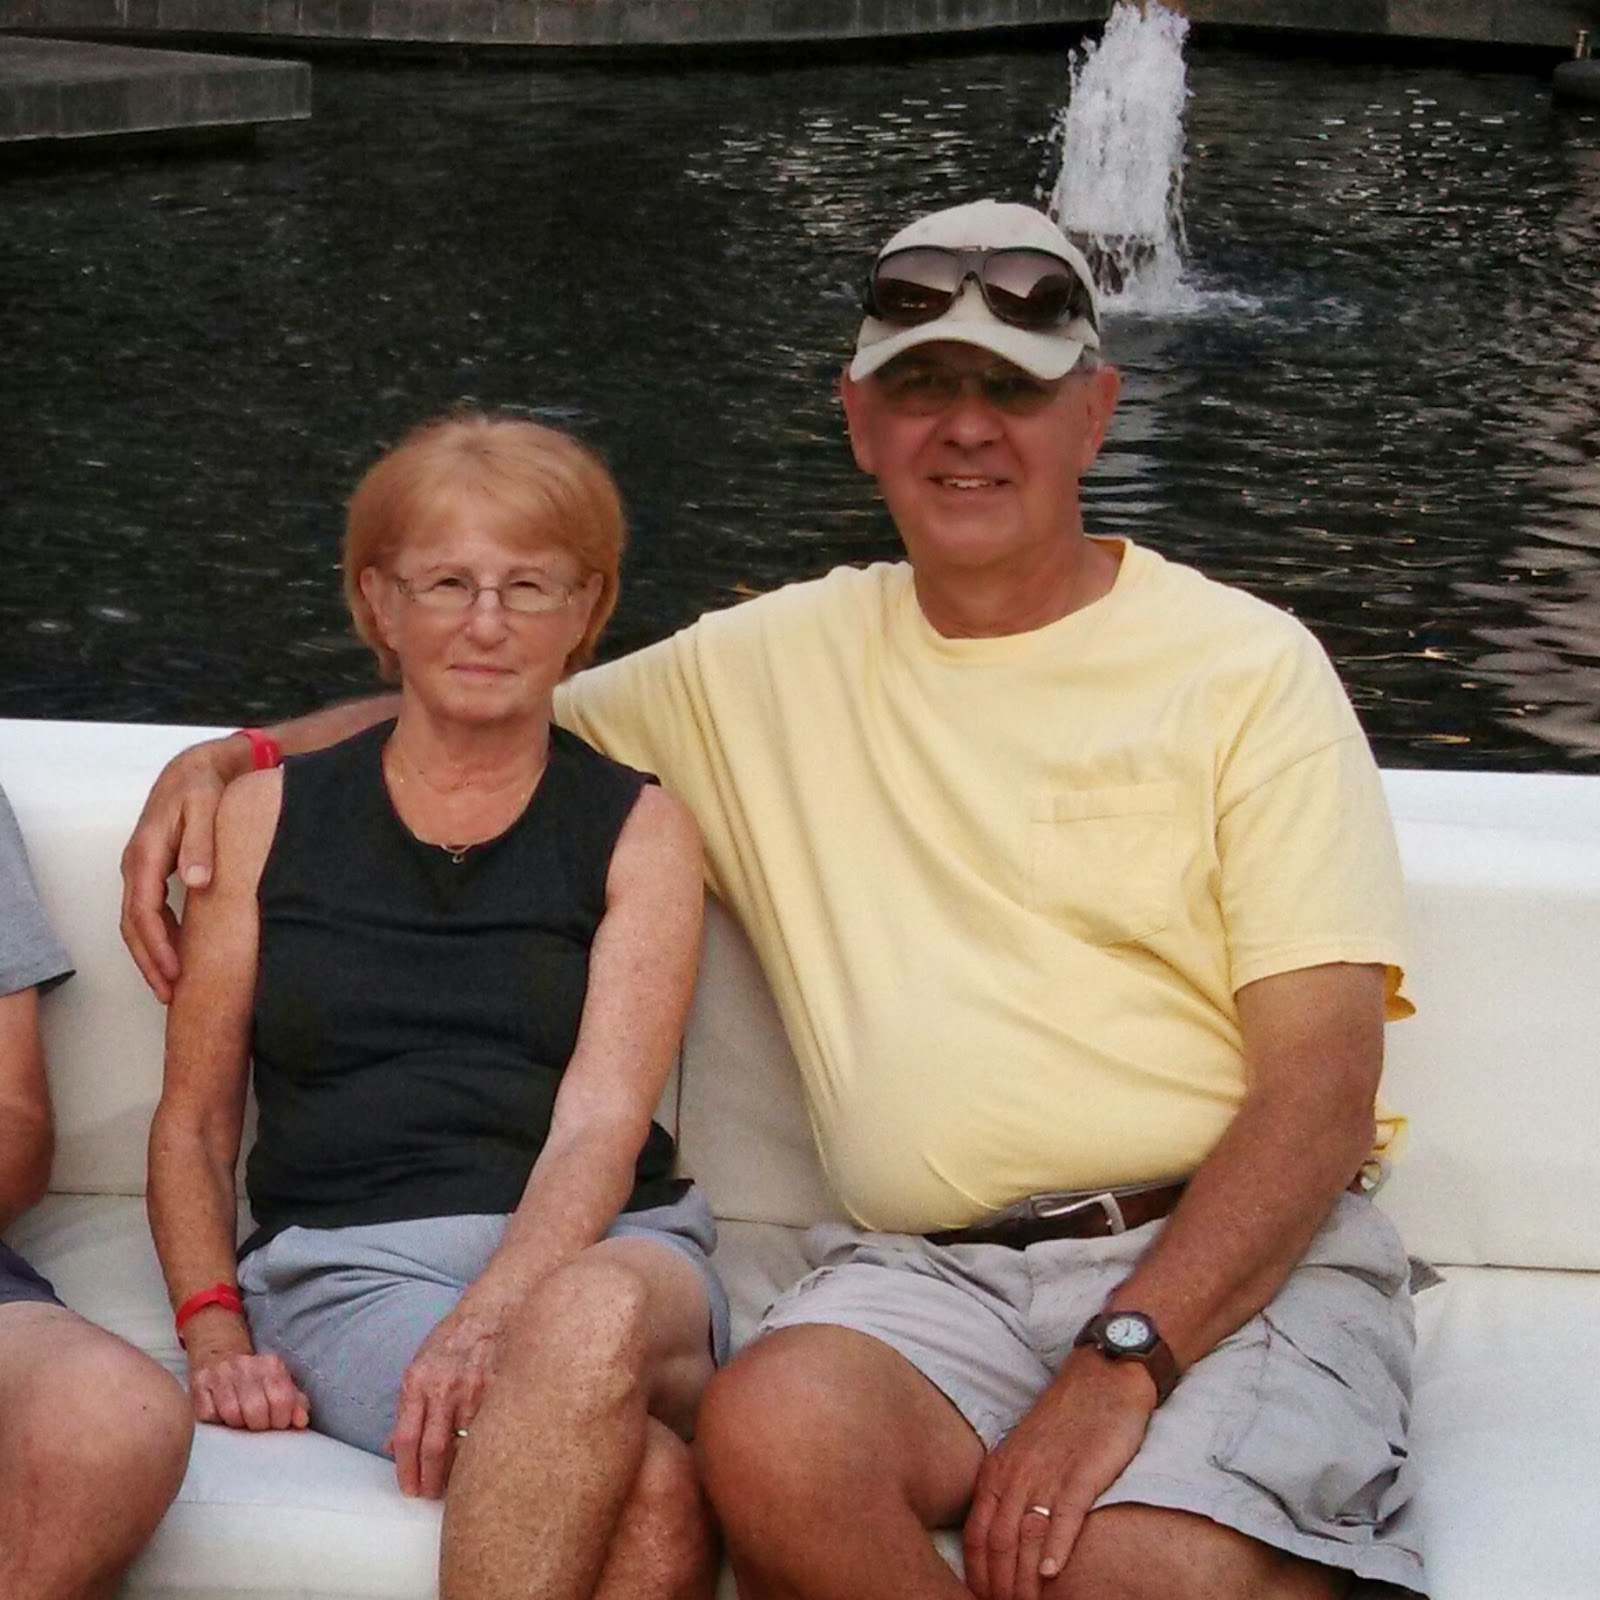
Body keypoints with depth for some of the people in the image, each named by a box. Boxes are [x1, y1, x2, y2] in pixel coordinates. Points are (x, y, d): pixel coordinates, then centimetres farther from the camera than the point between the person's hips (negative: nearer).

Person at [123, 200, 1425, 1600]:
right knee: (772, 1433, -31)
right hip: (935, 1269, 3)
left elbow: (1321, 1088, -4)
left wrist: (1122, 1363, -18)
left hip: (1238, 1264, -3)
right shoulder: (777, 661, 15)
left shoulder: (1249, 667, 4)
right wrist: (226, 757, 13)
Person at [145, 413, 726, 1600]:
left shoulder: (640, 830, 12)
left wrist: (489, 1321, -21)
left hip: (601, 1250, 1)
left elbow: (600, 1122, -2)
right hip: (348, 1265, -1)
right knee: (650, 1489, -35)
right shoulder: (268, 817, 16)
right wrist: (216, 1331, -2)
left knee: (592, 1320, -41)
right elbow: (193, 1123, 17)